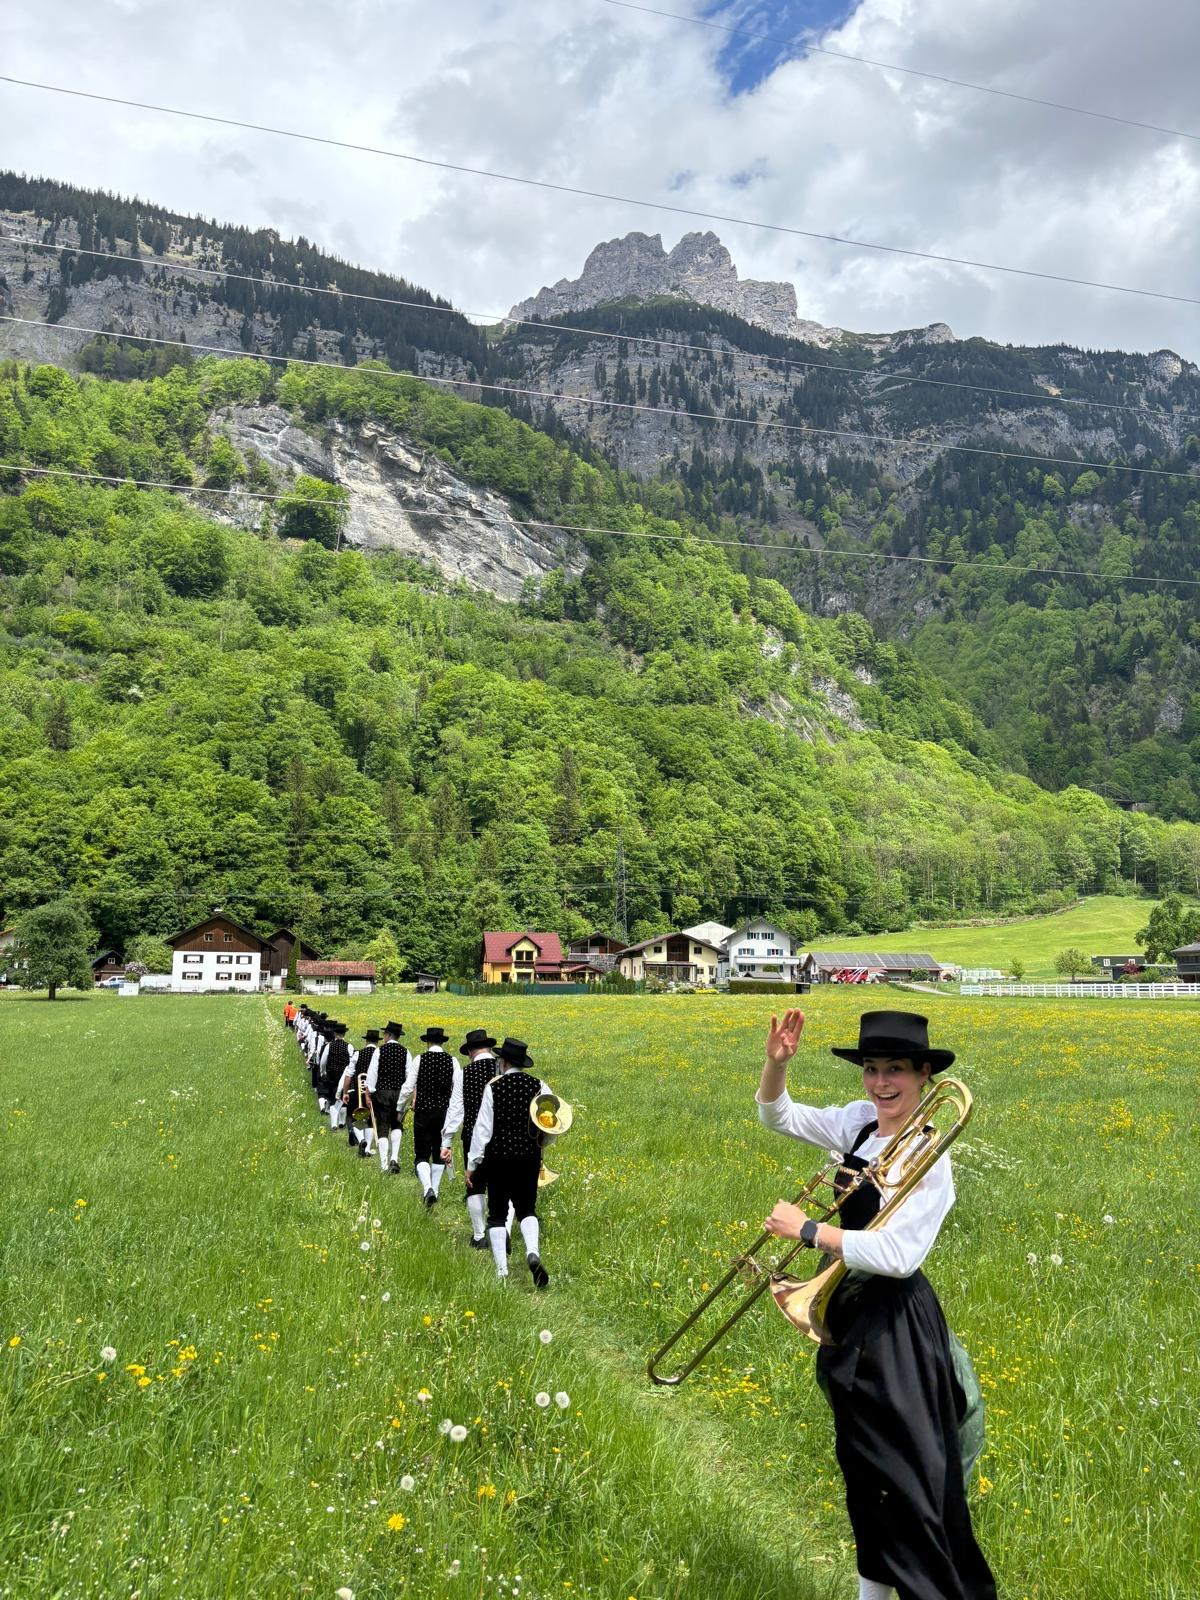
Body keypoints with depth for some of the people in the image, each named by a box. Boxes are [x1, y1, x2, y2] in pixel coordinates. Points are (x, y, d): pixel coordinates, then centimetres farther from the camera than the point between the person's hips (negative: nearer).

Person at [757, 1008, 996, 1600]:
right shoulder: (859, 1123, -2)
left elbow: (897, 1255, -29)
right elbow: (779, 1116, 6)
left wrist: (807, 1229, -23)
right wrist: (775, 1062, -13)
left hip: (896, 1326, -8)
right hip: (851, 1313, 8)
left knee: (911, 1481, 3)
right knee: (861, 1467, 23)